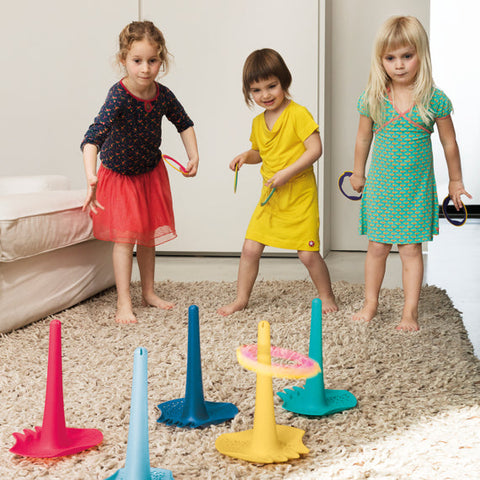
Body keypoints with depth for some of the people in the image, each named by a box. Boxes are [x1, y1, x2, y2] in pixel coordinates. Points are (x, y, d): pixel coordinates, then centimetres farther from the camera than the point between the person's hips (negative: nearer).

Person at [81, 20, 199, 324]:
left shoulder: (163, 95, -15)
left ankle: (149, 292, 28)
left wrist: (193, 156, -3)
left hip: (151, 172, 5)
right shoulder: (119, 97, -32)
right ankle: (124, 302, -2)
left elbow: (184, 123, 7)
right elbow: (94, 136, -44)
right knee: (125, 236, -9)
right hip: (119, 175, -5)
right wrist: (91, 177, -58)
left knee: (148, 235, 14)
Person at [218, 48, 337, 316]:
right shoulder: (258, 122, 9)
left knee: (308, 253, -4)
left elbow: (315, 149, -18)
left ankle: (327, 296, 19)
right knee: (250, 248, 3)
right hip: (270, 196, 6)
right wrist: (246, 156, 3)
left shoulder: (298, 114, -13)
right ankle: (241, 299, 18)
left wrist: (287, 173, -25)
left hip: (300, 196, -6)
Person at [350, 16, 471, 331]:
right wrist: (358, 173, 19)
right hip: (381, 186, 2)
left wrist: (455, 180, 10)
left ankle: (410, 312, 11)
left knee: (411, 248, 1)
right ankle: (371, 304, 24)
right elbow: (364, 139, 10)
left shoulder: (434, 100, -9)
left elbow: (449, 143, 2)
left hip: (417, 188, -1)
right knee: (378, 246, 9)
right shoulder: (373, 99, -5)